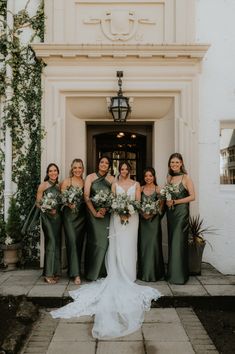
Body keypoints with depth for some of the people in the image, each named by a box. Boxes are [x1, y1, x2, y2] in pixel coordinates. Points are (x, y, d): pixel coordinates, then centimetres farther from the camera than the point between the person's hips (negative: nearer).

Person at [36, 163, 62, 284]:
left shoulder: (58, 186, 12)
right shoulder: (43, 185, -2)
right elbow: (37, 202, -3)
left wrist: (57, 210, -1)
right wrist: (48, 210, -14)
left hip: (57, 216, 5)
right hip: (47, 216, -5)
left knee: (57, 242, 6)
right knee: (51, 241, -14)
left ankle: (55, 271, 15)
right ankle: (48, 274, -8)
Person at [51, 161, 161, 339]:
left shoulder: (136, 184, 9)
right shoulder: (115, 184, 8)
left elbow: (138, 202, 3)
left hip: (132, 216, 0)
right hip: (117, 216, 0)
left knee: (129, 245, 0)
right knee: (118, 246, -2)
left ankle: (129, 276, 8)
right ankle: (118, 277, 4)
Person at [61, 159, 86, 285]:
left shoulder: (85, 182, 8)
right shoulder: (66, 181, 0)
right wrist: (68, 203, -21)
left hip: (81, 215, 4)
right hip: (69, 215, -4)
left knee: (79, 242, 9)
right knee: (72, 241, -12)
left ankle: (72, 269, 24)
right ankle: (76, 273, -10)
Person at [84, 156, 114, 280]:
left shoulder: (111, 179, 8)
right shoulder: (90, 177, 4)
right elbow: (86, 197, -3)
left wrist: (105, 208, -15)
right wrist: (94, 212, -10)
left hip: (107, 213, 2)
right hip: (93, 212, -1)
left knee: (105, 240, 1)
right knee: (94, 240, -2)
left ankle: (103, 271, 14)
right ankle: (92, 272, 9)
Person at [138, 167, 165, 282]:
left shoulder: (158, 189, 0)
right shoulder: (140, 189, 7)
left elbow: (161, 205, -3)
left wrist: (152, 214, -15)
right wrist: (142, 213, -11)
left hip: (154, 219, -2)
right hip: (142, 219, 2)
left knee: (153, 244, -3)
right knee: (143, 244, 6)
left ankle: (153, 272, 9)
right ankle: (143, 272, 17)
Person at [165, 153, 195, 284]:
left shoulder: (186, 177, -6)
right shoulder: (169, 177, 11)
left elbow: (192, 196, -12)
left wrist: (175, 202, -14)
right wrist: (167, 202, -4)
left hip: (181, 212, -6)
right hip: (170, 212, 6)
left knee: (179, 241, -3)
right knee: (171, 241, 10)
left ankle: (180, 275, 9)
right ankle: (172, 272, 22)